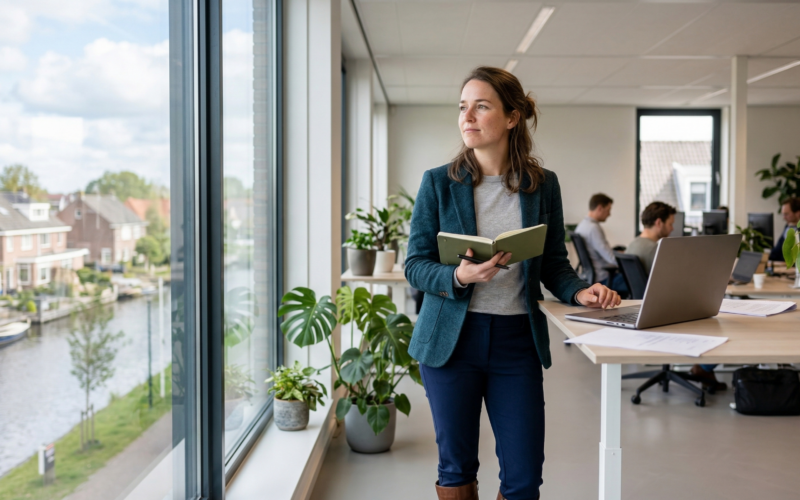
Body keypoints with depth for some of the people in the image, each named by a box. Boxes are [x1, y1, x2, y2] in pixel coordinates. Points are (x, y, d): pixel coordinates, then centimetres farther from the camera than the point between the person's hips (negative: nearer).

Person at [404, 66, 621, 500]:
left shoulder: (543, 185, 3)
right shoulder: (438, 183, -2)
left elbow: (554, 264, 9)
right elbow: (415, 265, -4)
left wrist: (578, 291, -11)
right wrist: (459, 277, -23)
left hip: (517, 339, 1)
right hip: (451, 337, -1)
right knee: (457, 465, 10)